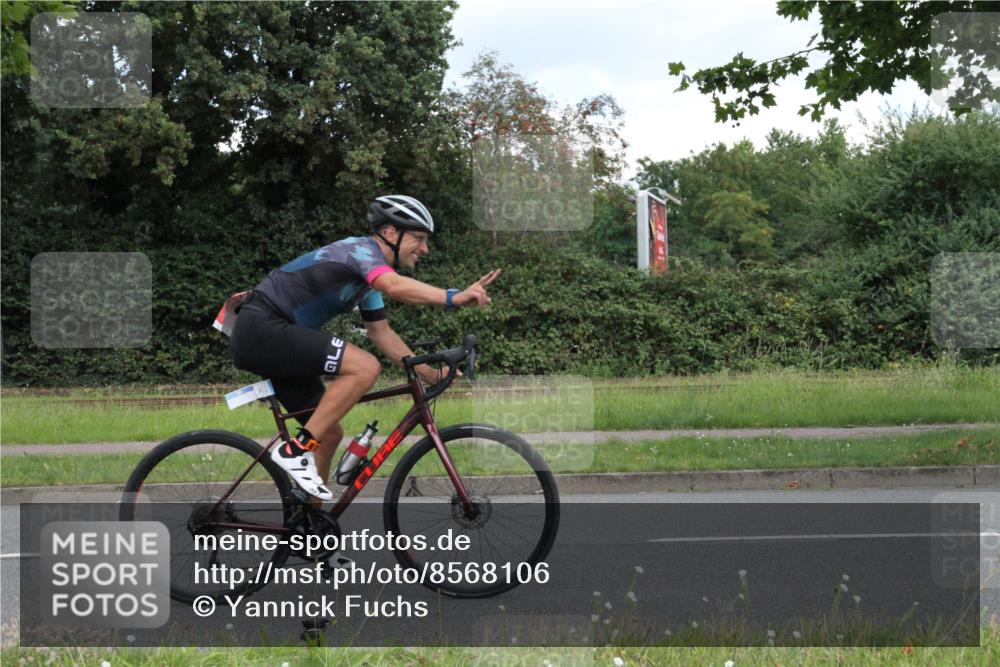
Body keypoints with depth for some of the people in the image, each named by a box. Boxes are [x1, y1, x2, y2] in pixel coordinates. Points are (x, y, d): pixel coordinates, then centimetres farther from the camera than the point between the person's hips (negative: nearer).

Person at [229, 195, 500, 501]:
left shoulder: (369, 276, 17)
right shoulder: (362, 249, -14)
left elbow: (381, 332, 23)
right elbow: (395, 286, -36)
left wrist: (429, 373, 16)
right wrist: (454, 298, -47)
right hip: (262, 329, -11)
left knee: (330, 432, 12)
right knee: (365, 367, -24)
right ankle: (297, 450, -19)